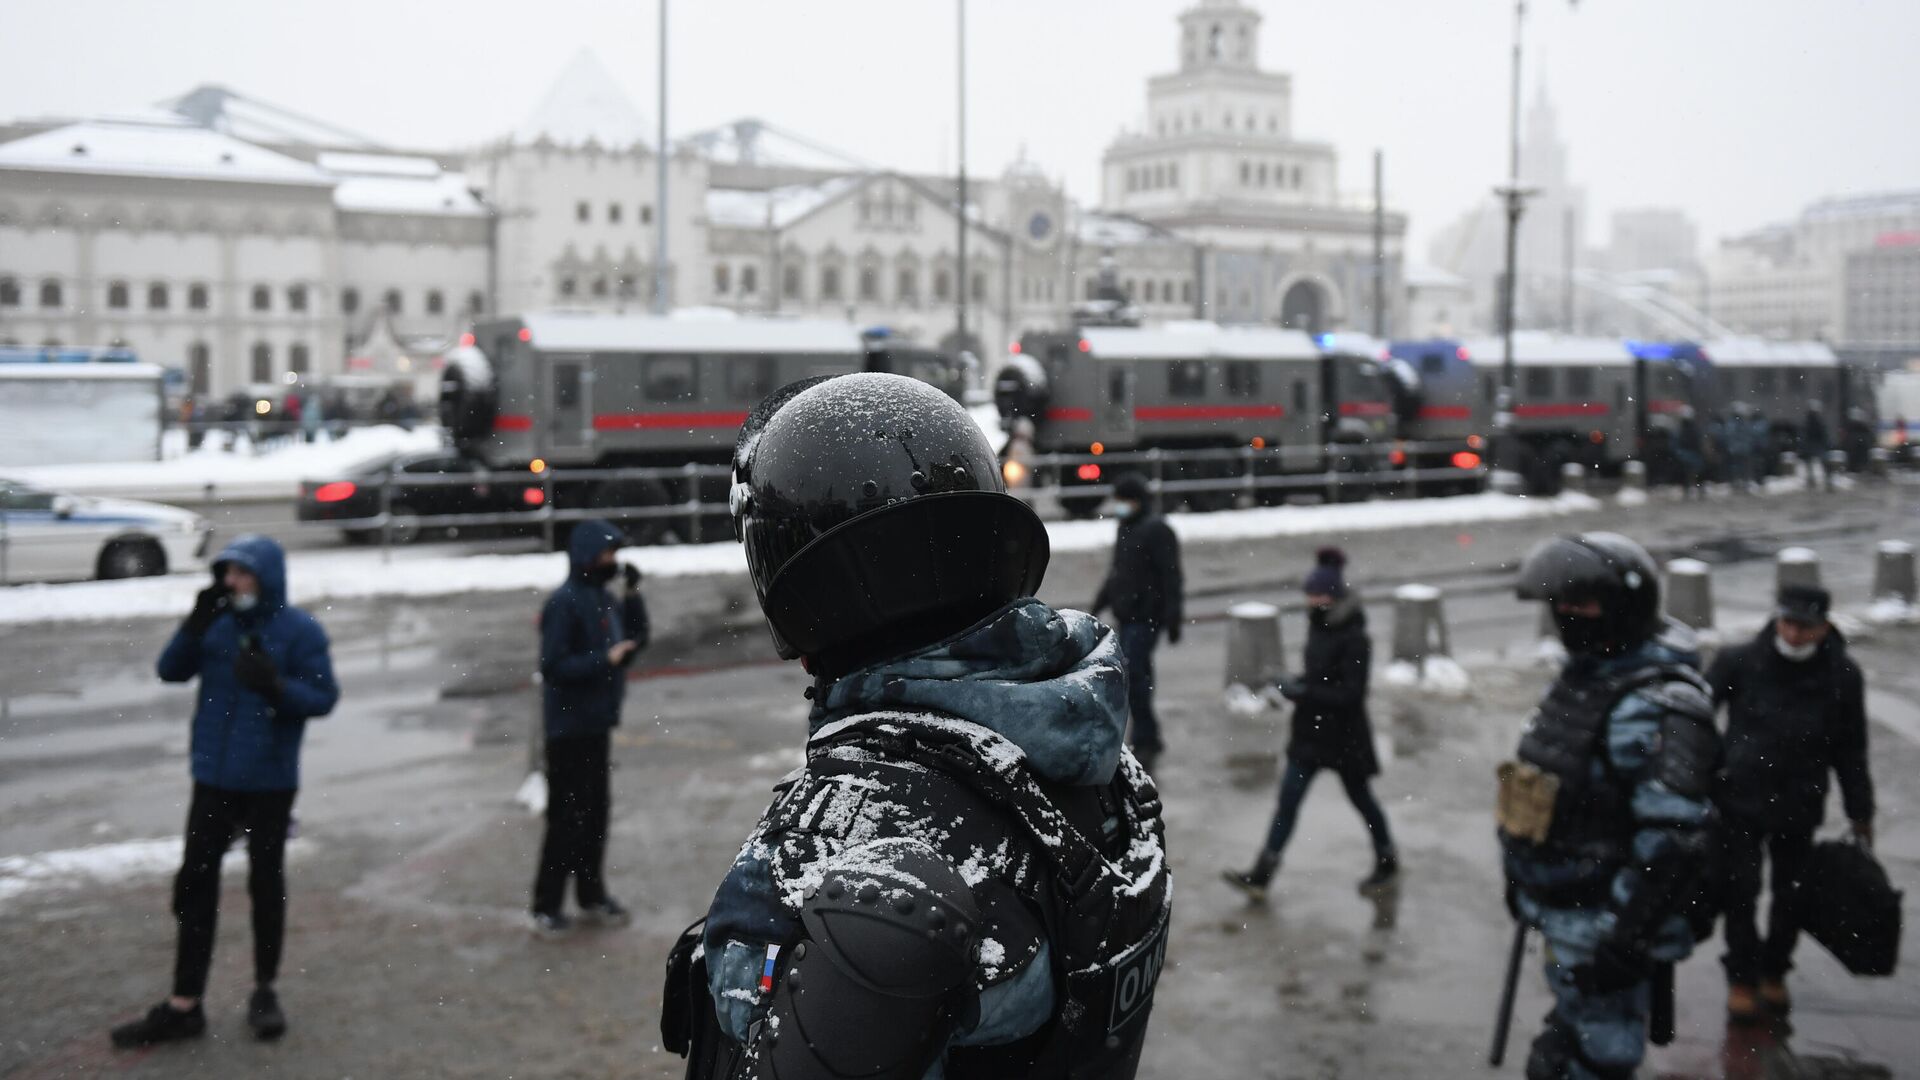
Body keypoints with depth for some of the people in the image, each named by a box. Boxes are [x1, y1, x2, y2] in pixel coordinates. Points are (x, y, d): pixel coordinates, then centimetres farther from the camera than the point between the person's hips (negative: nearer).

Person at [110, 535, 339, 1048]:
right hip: (213, 778, 4)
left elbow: (323, 697, -11)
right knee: (197, 882, 4)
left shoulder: (300, 631, -9)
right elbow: (171, 670, -3)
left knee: (266, 884, 10)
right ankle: (184, 1005, 11)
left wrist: (275, 685, -28)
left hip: (270, 781, -3)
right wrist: (195, 626, -18)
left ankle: (264, 992, 27)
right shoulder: (218, 623, 2)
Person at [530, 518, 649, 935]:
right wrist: (605, 659, -23)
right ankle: (546, 907, 6)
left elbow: (637, 638, 14)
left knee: (596, 813, 15)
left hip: (597, 725, 8)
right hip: (571, 728, -8)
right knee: (568, 817, -4)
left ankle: (592, 897, 27)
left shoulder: (604, 599, 9)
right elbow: (554, 666, -21)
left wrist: (633, 595, 3)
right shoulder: (564, 604, -16)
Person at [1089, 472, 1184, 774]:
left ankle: (1145, 740, -9)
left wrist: (1173, 620, -19)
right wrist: (1097, 605, 24)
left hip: (1146, 616, -9)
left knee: (1132, 675, -15)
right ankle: (1148, 741, 20)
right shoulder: (1126, 528, 15)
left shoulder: (1157, 530, -13)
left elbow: (1171, 578, -16)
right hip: (1127, 615, 9)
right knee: (1137, 676, 12)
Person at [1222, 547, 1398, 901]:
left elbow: (1351, 694, -23)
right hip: (1311, 730, 7)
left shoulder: (1354, 639, -20)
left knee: (1360, 797, 12)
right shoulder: (1318, 626, 4)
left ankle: (1387, 862, 36)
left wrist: (1305, 691, -26)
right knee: (1288, 798, 2)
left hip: (1344, 736, -7)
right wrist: (1297, 684, 0)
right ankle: (1260, 878, 1)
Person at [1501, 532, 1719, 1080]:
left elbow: (1673, 842, -28)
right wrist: (1522, 876, 22)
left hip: (1605, 922, -10)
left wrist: (1624, 941, -26)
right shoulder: (1584, 676, 7)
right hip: (1561, 910, 10)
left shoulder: (1659, 707, -24)